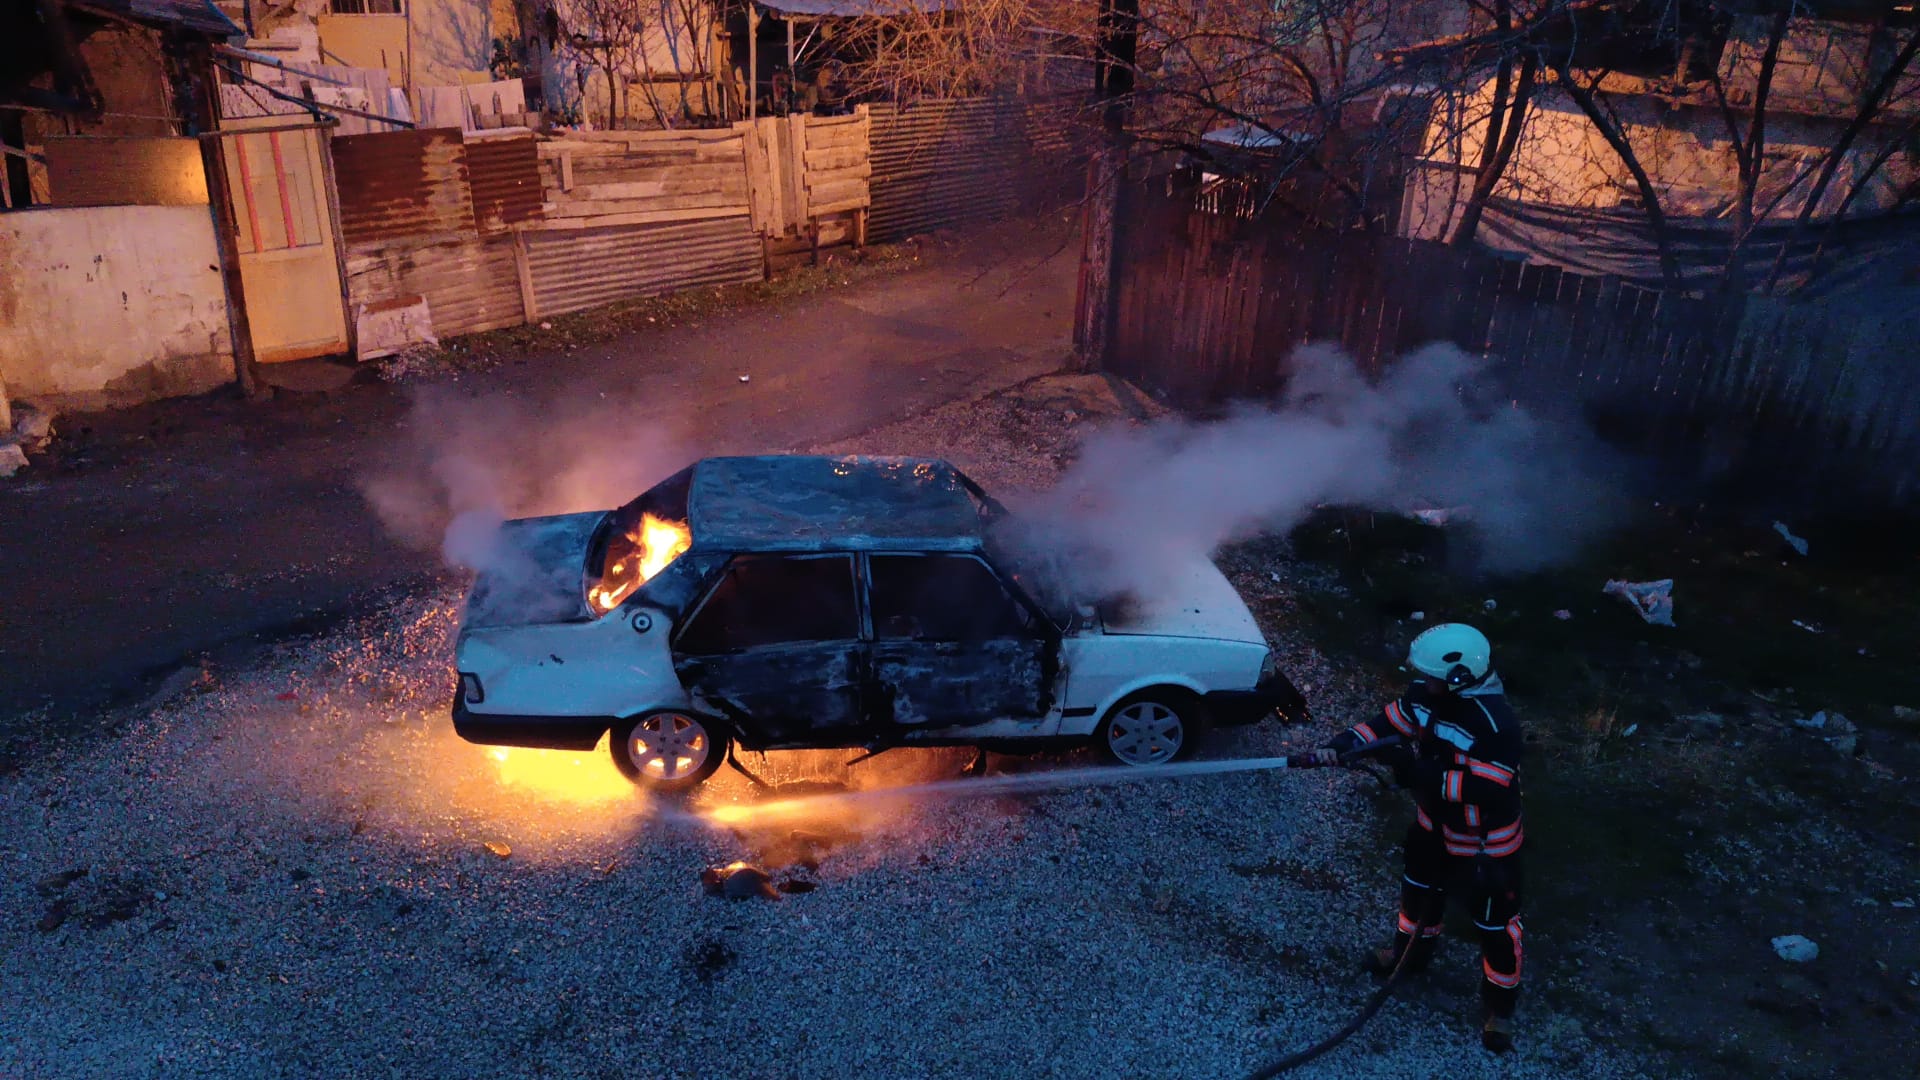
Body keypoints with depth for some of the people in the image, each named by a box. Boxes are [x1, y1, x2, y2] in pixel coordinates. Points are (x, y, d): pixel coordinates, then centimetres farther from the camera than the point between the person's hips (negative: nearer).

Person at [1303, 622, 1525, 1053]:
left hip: (1485, 843, -7)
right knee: (1420, 888, 28)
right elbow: (1387, 723, -6)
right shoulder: (1426, 695, -16)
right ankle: (1410, 950, 56)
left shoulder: (1496, 725, -37)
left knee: (1494, 924, 10)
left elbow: (1484, 789, -36)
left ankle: (1499, 1006, 31)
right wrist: (1340, 745, -22)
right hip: (1435, 825, 7)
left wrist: (1416, 770, -37)